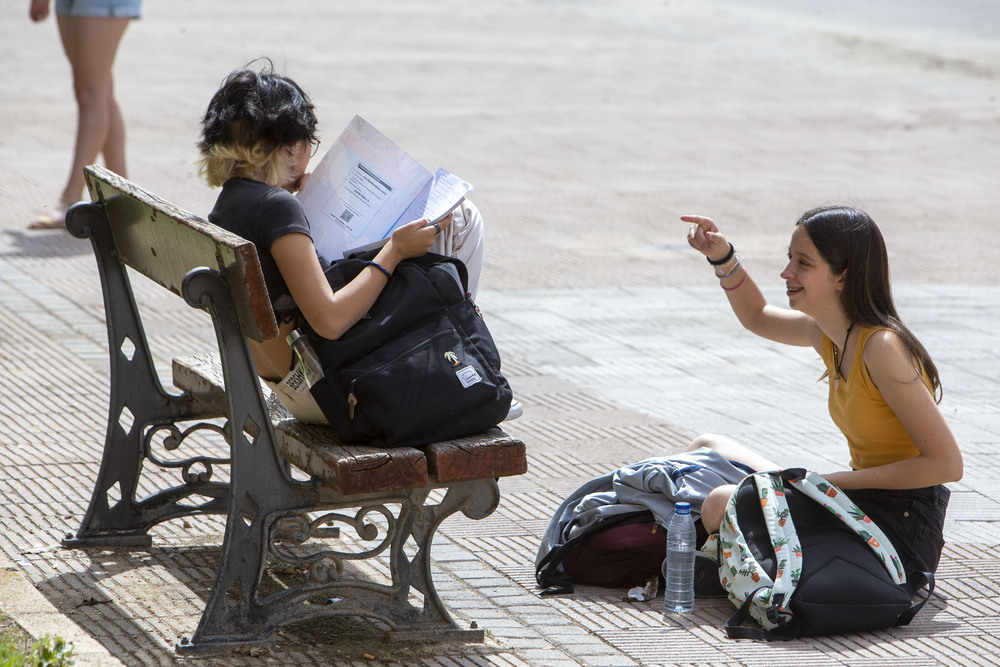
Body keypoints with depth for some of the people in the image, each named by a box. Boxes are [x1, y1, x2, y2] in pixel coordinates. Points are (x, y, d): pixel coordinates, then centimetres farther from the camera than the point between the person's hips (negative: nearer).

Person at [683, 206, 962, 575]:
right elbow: (758, 317, 28)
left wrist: (834, 481, -21)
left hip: (903, 531, -9)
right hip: (863, 505, 9)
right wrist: (722, 258, 11)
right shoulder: (827, 333, 4)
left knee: (722, 506, -23)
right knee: (707, 449, 15)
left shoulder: (882, 346, -22)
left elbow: (947, 464, -23)